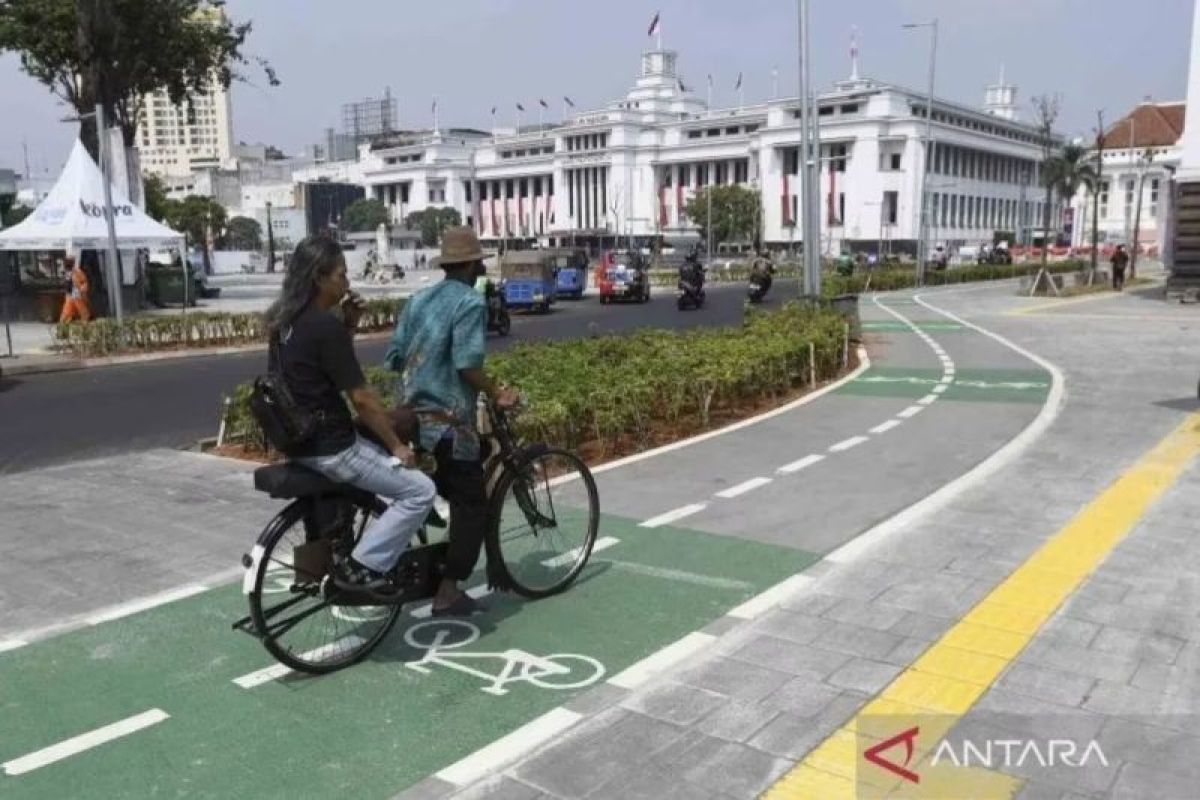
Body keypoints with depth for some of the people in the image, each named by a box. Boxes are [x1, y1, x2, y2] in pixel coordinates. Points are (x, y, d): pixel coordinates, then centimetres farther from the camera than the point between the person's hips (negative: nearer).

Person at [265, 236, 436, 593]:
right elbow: (361, 397, -18)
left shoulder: (284, 319, 7)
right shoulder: (324, 325, -21)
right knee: (420, 490, -3)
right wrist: (397, 445, -7)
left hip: (298, 439, 10)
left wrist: (349, 325, 4)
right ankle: (361, 568, -2)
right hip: (330, 448, -10)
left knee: (381, 454, 29)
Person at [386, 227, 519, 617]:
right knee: (472, 506, 2)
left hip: (412, 416, 8)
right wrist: (497, 393, -9)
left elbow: (394, 357, 11)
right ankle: (448, 592, 1)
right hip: (448, 420, -8)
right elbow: (467, 364, -22)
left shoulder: (419, 299, 12)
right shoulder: (470, 302, -10)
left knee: (453, 496, 23)